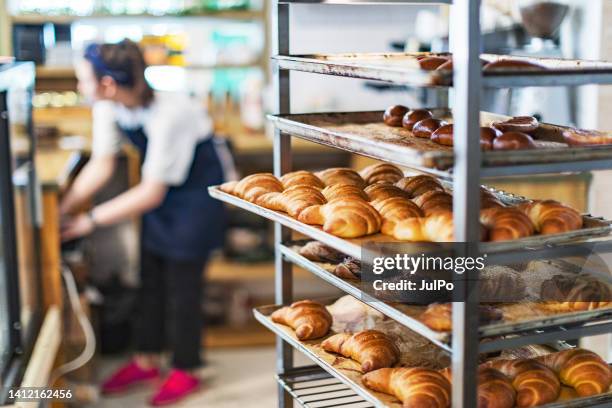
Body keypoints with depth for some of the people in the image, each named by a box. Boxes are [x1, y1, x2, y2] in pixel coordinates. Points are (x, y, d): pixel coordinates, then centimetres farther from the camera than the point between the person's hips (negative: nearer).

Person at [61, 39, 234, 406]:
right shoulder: (107, 107, -15)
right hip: (159, 187, 7)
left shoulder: (169, 114, -36)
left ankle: (186, 371, 20)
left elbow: (151, 194, -28)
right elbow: (101, 165, -4)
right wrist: (65, 207, -13)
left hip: (197, 188, -7)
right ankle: (146, 360, 31)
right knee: (151, 275, 14)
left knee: (182, 282, 1)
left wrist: (91, 220, -23)